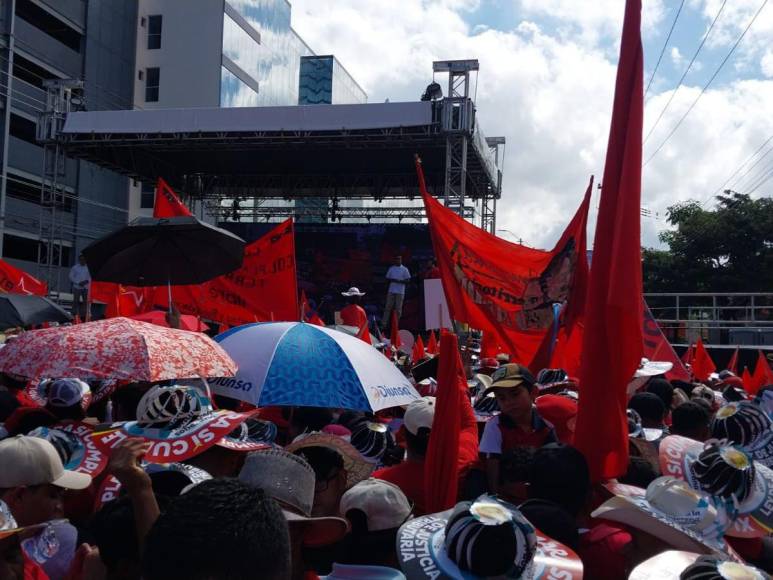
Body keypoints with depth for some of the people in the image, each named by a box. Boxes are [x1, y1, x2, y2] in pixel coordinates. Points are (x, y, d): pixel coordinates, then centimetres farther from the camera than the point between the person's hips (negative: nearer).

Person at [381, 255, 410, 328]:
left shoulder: (404, 269, 3)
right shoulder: (391, 268, 12)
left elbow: (407, 280, -1)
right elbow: (387, 278, 13)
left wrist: (399, 281, -16)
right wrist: (392, 280, -9)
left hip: (400, 292, -2)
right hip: (391, 291, 2)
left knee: (398, 308, 0)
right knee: (388, 307, 0)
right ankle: (384, 324, 2)